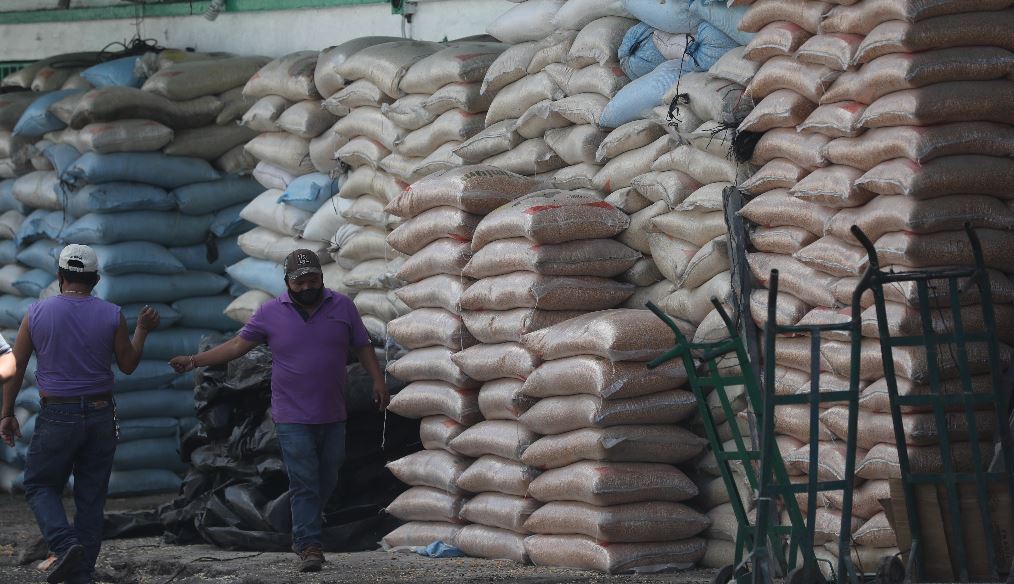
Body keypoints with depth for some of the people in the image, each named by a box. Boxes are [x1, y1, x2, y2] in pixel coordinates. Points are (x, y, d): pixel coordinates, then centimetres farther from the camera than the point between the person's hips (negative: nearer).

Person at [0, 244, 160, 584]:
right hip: (101, 415, 2)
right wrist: (142, 330, 22)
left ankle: (64, 543, -14)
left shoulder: (37, 313, -5)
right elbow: (128, 365, 7)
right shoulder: (111, 316, -3)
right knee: (91, 497, 9)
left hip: (57, 416, -2)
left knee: (40, 485, 12)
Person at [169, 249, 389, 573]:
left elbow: (362, 347, 10)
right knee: (303, 483, -8)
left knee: (327, 481, 10)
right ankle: (309, 546, -6)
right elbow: (237, 345, 3)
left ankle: (302, 534, 28)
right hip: (293, 417, -2)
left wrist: (378, 380, 0)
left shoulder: (343, 306, 3)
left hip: (333, 417, 2)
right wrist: (195, 360, -2)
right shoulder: (271, 312, -1)